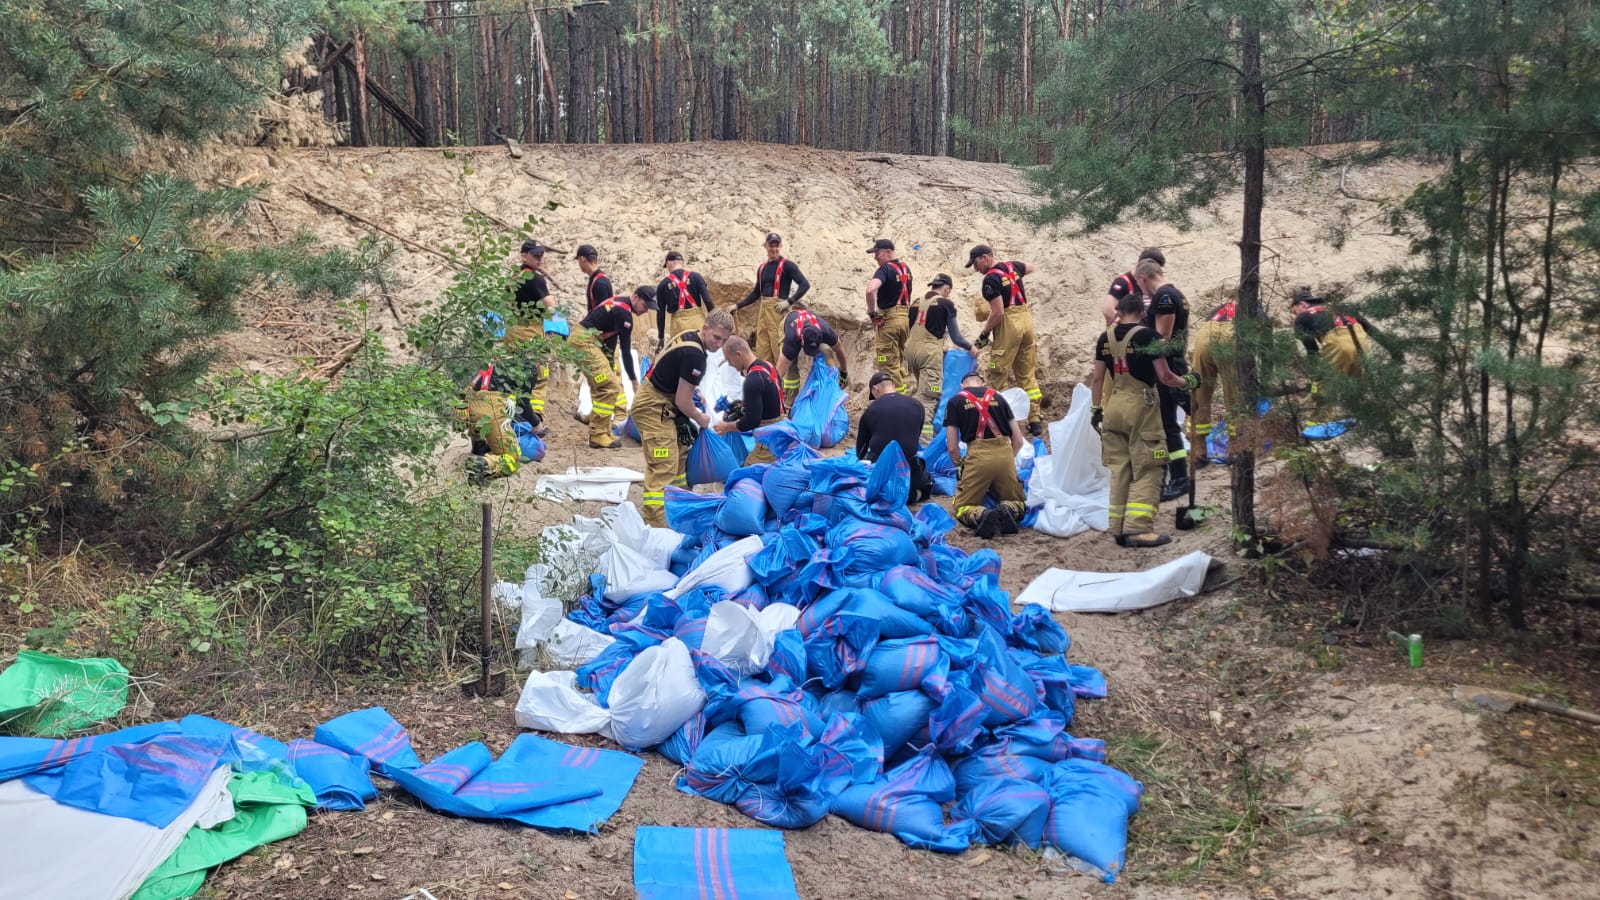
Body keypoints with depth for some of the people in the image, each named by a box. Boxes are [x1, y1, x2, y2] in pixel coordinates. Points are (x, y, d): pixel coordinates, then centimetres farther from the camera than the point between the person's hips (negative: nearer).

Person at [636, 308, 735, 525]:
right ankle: (654, 526, -18)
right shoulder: (694, 355, -24)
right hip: (654, 408, -11)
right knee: (663, 468, -15)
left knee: (679, 451, 23)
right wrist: (700, 419, -2)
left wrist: (693, 393, 11)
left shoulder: (688, 337, 5)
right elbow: (682, 401, -19)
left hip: (659, 403, 11)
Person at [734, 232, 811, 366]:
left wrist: (789, 302, -17)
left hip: (778, 309, -7)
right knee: (762, 348, 8)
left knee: (779, 346, -11)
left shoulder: (787, 265, -3)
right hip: (763, 309, 7)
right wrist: (738, 305, 21)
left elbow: (805, 284, -10)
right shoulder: (762, 268, 15)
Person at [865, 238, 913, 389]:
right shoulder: (906, 268, 12)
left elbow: (871, 290, -31)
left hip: (888, 319, -8)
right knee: (900, 362, 17)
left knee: (887, 363, -3)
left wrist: (871, 312, -19)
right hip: (905, 317, 8)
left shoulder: (885, 269, -14)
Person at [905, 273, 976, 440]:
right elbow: (955, 337, 2)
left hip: (911, 348, 6)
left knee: (923, 392, 21)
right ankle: (924, 437, -19)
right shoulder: (946, 304, 1)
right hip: (929, 351, -6)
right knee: (929, 397, -8)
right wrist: (970, 348, 20)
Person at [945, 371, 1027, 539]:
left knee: (962, 507, 13)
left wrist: (961, 465, 27)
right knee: (1016, 500, 24)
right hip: (1005, 453, 2)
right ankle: (1009, 511, -12)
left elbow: (952, 448, 8)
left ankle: (981, 515, -22)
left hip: (978, 455, -2)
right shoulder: (998, 396, 20)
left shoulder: (955, 401, 13)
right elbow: (1018, 440, 18)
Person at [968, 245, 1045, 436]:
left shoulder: (990, 279, -13)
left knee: (998, 376, -2)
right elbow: (1030, 268, 35)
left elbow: (998, 313, -18)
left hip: (1009, 324, -8)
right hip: (1026, 320, 8)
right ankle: (1036, 420, 12)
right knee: (1028, 374, 12)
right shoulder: (1012, 266, 11)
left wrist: (984, 333, -7)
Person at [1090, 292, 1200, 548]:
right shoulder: (1148, 336, -8)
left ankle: (1119, 528, 14)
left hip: (1113, 406, 5)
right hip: (1140, 404, -5)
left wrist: (1096, 408, 19)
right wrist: (1188, 381, 9)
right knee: (1146, 471, 0)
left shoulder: (1105, 339, 7)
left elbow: (1097, 379, 9)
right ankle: (1138, 528, -9)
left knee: (1119, 470, 12)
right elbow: (1164, 376, -9)